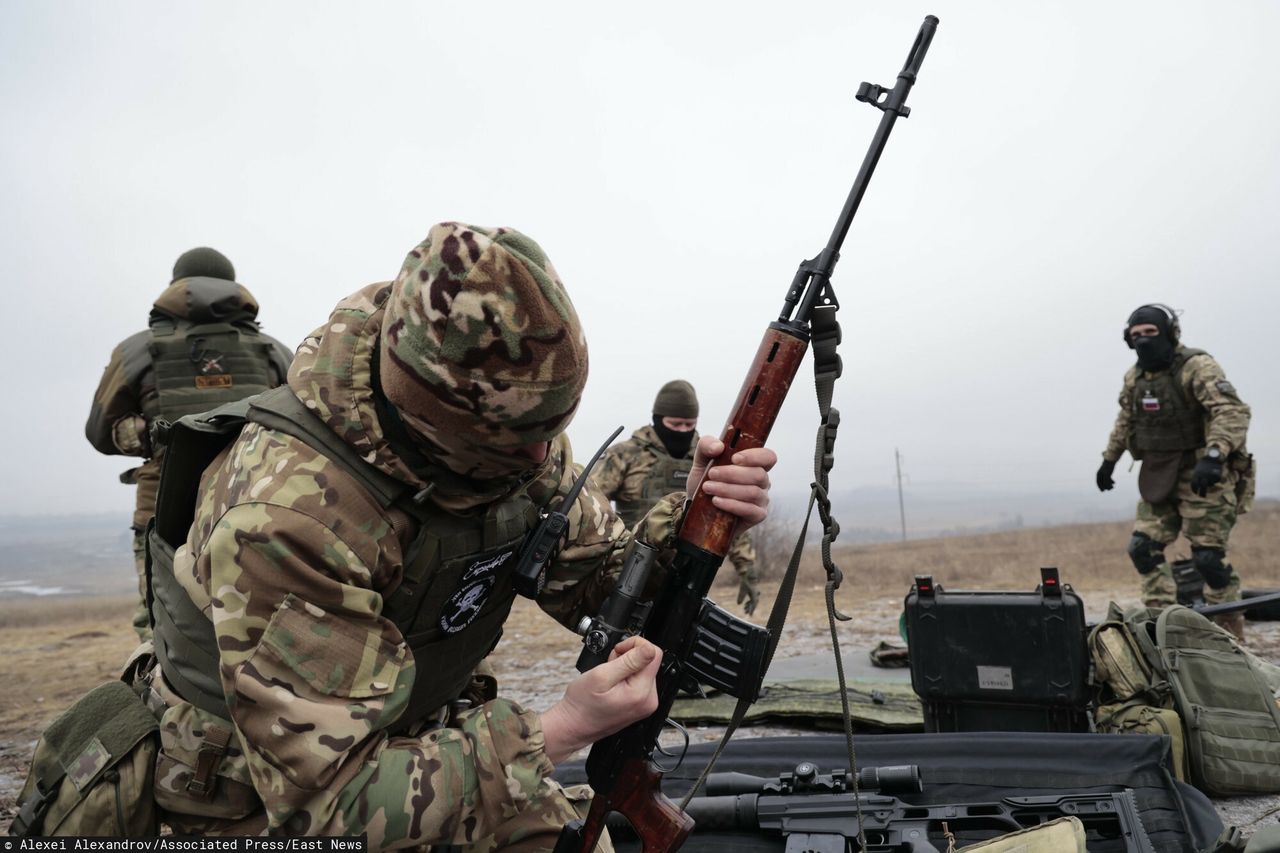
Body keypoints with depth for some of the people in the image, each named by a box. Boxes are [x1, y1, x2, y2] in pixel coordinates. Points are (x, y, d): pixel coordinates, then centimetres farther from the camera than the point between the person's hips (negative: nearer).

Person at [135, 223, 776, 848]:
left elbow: (592, 579, -2)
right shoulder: (290, 514, -33)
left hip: (413, 740, 5)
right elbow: (327, 799, -30)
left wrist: (689, 519, -21)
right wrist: (558, 732, -34)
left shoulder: (512, 432, -14)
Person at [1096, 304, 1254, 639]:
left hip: (1202, 476, -7)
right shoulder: (1134, 378, 8)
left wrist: (1213, 455, -39)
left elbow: (1233, 411, -28)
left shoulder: (1196, 367, -15)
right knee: (1143, 548, 3)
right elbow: (1125, 421, 24)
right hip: (1159, 477, 7)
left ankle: (1231, 632, 9)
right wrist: (1109, 459, 25)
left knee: (1208, 556, -7)